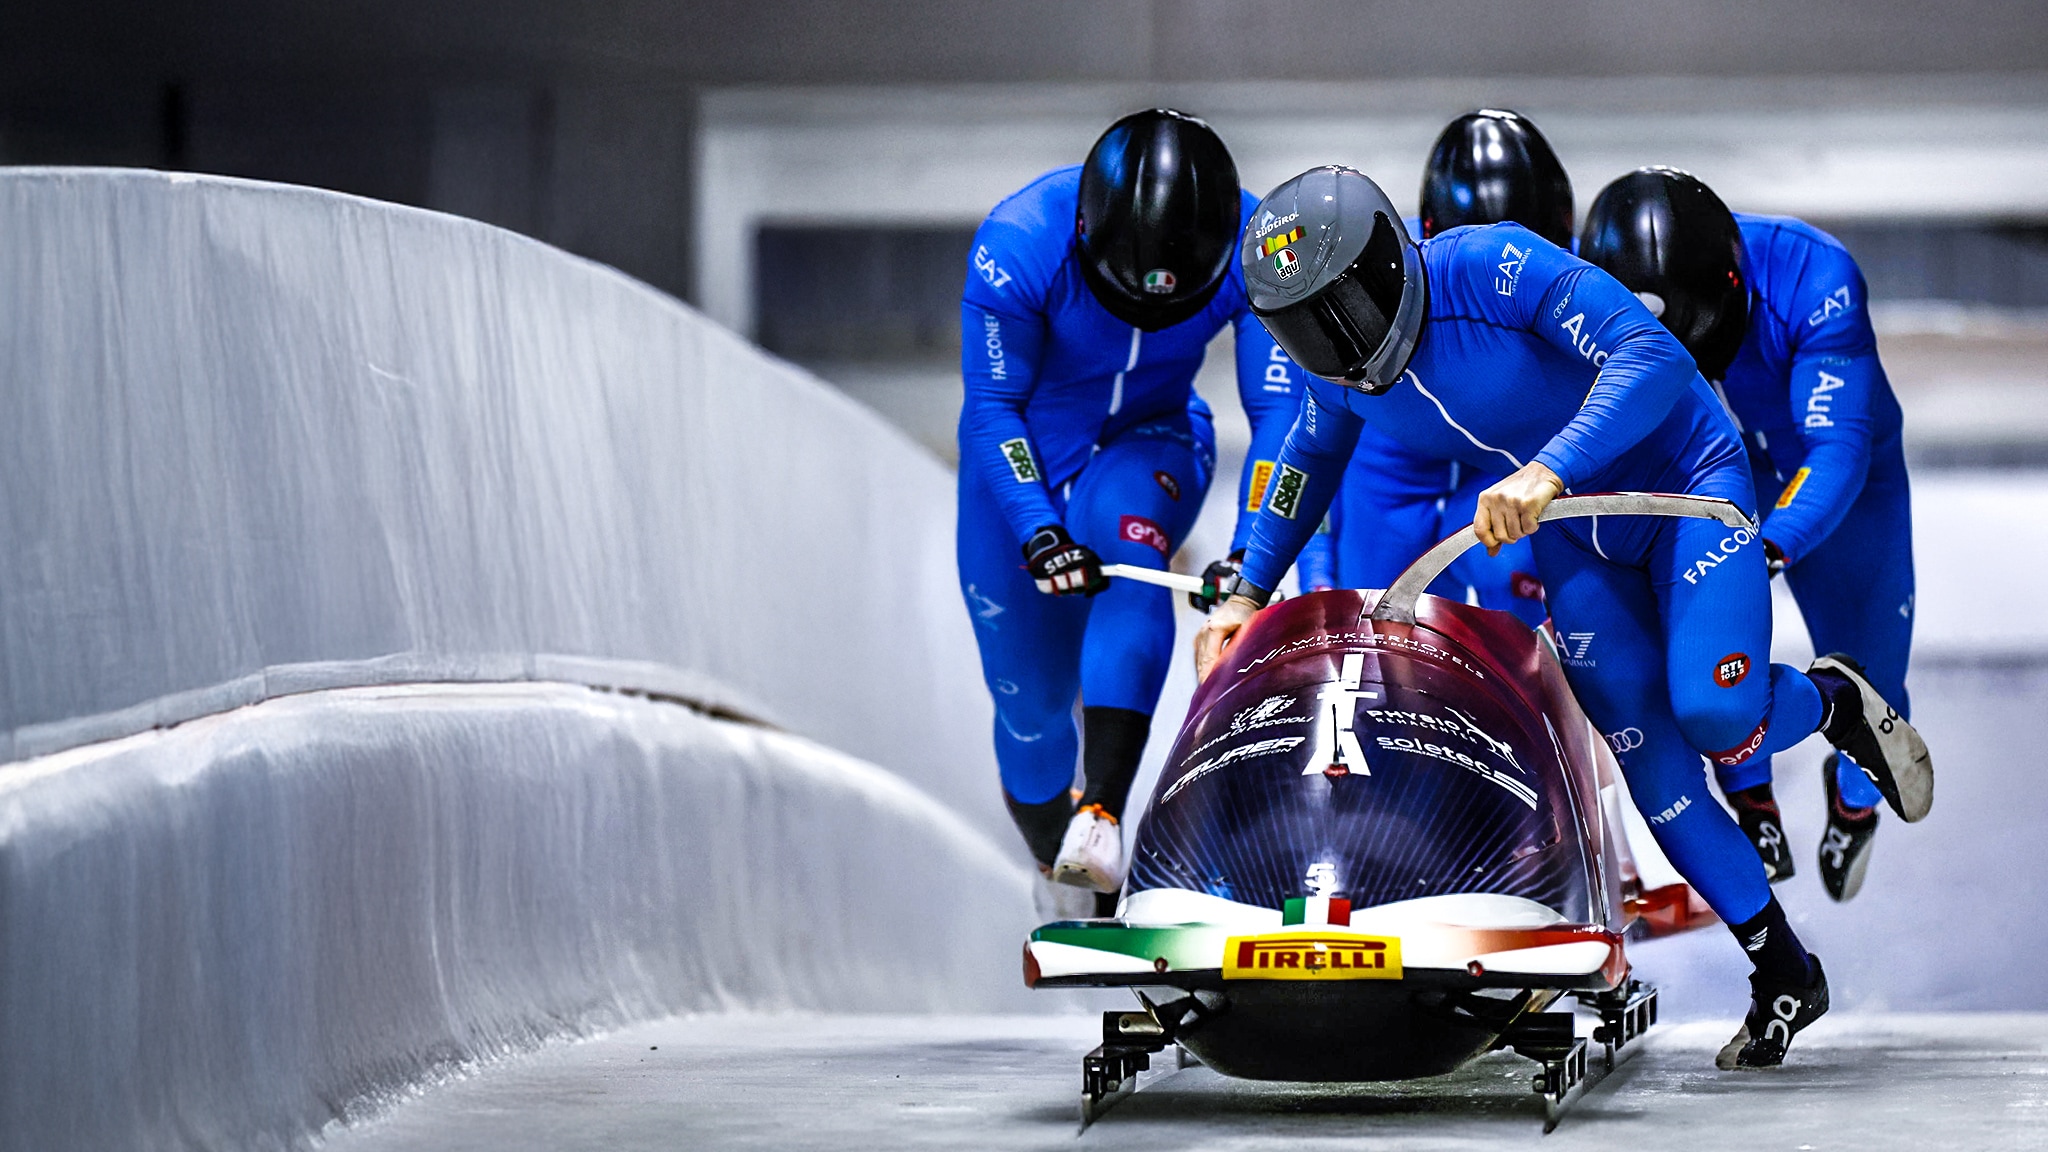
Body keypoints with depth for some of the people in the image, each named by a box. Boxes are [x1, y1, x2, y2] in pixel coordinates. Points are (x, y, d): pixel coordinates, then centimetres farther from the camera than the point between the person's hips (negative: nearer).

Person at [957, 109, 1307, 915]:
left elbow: (1281, 412, -20)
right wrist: (1038, 531, -35)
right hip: (1023, 453, 0)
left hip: (1148, 446, 0)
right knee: (1030, 694, 2)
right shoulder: (1022, 244, -31)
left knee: (1128, 552, -34)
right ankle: (1057, 863, 31)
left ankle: (1103, 812, -42)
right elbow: (992, 409, -22)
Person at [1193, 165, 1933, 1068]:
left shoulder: (1494, 268, -30)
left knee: (1715, 716, -23)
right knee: (1646, 757, -4)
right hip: (1576, 543, 6)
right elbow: (1306, 462, 15)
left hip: (1685, 491, -6)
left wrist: (1550, 469, -50)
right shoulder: (1338, 368, -8)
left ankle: (1835, 701, 13)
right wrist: (1248, 593, 9)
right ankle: (1782, 974, 11)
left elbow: (1652, 357, -39)